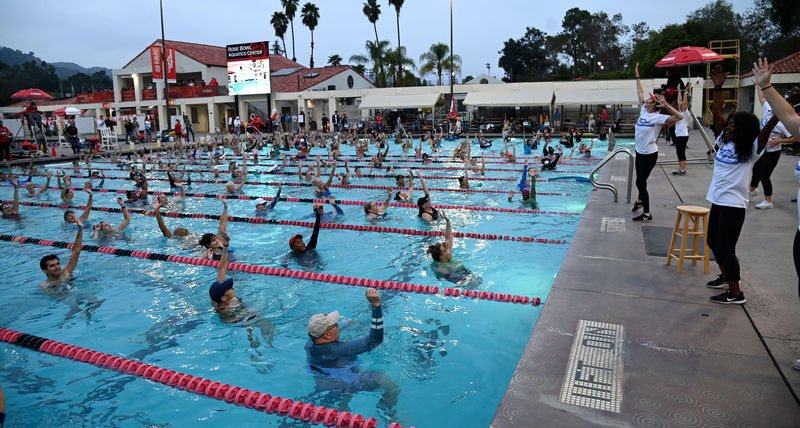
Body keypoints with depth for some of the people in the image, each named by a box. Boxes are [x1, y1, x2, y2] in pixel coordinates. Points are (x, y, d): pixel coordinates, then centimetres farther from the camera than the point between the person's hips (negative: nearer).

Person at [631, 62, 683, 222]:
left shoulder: (658, 117, -15)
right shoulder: (643, 111, 4)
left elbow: (679, 117, -26)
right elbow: (640, 92, 13)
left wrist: (666, 105, -33)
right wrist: (637, 76, 17)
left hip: (649, 154, -7)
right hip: (639, 152, 7)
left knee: (640, 182, -7)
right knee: (640, 180, 23)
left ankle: (647, 214, 0)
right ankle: (640, 200, 47)